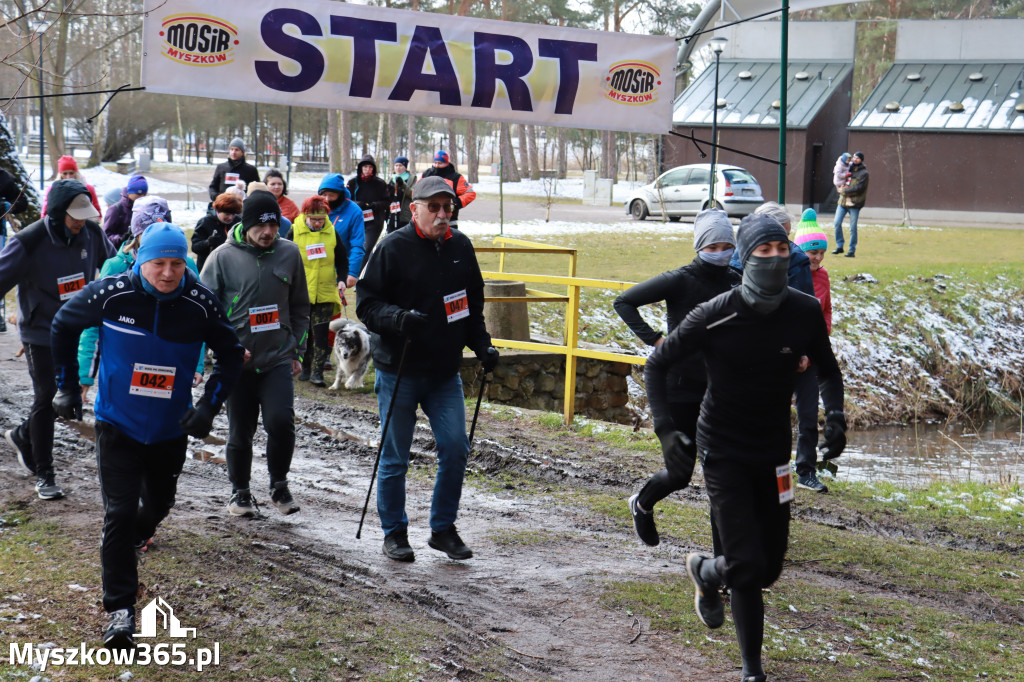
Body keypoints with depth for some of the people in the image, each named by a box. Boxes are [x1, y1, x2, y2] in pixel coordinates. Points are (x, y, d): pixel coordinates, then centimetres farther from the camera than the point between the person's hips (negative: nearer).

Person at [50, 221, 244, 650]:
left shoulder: (201, 304, -14)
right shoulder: (110, 295, -17)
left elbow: (231, 356, 1)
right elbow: (63, 325, 2)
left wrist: (209, 405, -11)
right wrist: (67, 387, 4)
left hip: (170, 429, 3)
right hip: (117, 425, -3)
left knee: (158, 503, 22)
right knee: (119, 512, -12)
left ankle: (131, 539, 58)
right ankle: (120, 611, -8)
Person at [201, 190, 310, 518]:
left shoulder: (289, 253, 3)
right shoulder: (223, 257, -4)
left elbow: (300, 307, 14)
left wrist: (296, 349, 10)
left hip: (278, 358, 1)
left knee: (281, 421, -16)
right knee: (240, 432, 7)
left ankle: (279, 485, 8)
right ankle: (240, 491, 28)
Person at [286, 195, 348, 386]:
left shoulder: (331, 233, 3)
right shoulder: (295, 232, -2)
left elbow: (342, 260, 12)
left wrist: (342, 279, -2)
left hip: (326, 292, 0)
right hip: (301, 291, 0)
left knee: (321, 332, -6)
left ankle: (317, 371, -5)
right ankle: (306, 368, 20)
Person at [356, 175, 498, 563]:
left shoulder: (461, 247, 6)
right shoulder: (393, 248, -9)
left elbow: (473, 305, 18)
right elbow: (366, 303, -10)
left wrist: (482, 345, 5)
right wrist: (398, 317, -28)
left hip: (445, 371, 4)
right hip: (398, 372, -4)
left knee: (456, 448, 0)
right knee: (395, 457, 5)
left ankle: (443, 528, 17)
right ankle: (394, 533, 20)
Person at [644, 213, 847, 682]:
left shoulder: (805, 313, -8)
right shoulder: (715, 317, -18)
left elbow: (827, 370, 12)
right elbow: (656, 365, -6)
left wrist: (835, 416, -7)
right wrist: (664, 428, -17)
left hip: (773, 453, 4)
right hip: (723, 453, -4)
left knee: (769, 568, 11)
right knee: (747, 565, -12)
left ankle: (705, 572, 43)